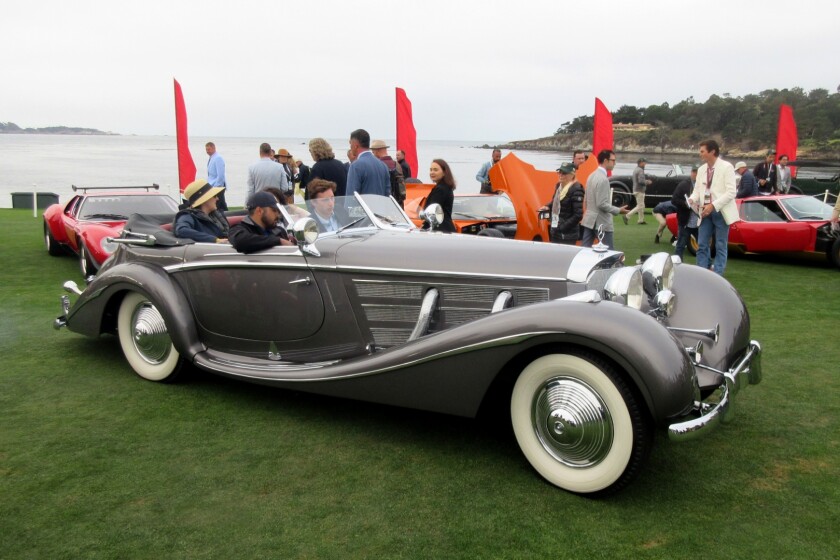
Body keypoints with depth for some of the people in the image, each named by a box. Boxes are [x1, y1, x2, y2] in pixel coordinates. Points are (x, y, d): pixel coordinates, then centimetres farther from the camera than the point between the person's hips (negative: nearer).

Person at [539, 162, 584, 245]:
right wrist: (548, 206, 7)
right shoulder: (558, 185, 8)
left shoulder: (576, 189, -17)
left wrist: (562, 227, -18)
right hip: (555, 232, 8)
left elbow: (578, 215, -19)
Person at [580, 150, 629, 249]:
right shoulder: (603, 179, -18)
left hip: (589, 220, 9)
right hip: (601, 222, -9)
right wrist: (618, 211, -13)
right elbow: (602, 204, -21)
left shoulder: (592, 176, 10)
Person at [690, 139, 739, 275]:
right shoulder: (701, 169, 10)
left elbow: (731, 192, -14)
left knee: (720, 247, 2)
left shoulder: (726, 167, -7)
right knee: (702, 246, 4)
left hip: (720, 212, -5)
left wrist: (713, 205, -21)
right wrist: (692, 200, -10)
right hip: (705, 212, 5)